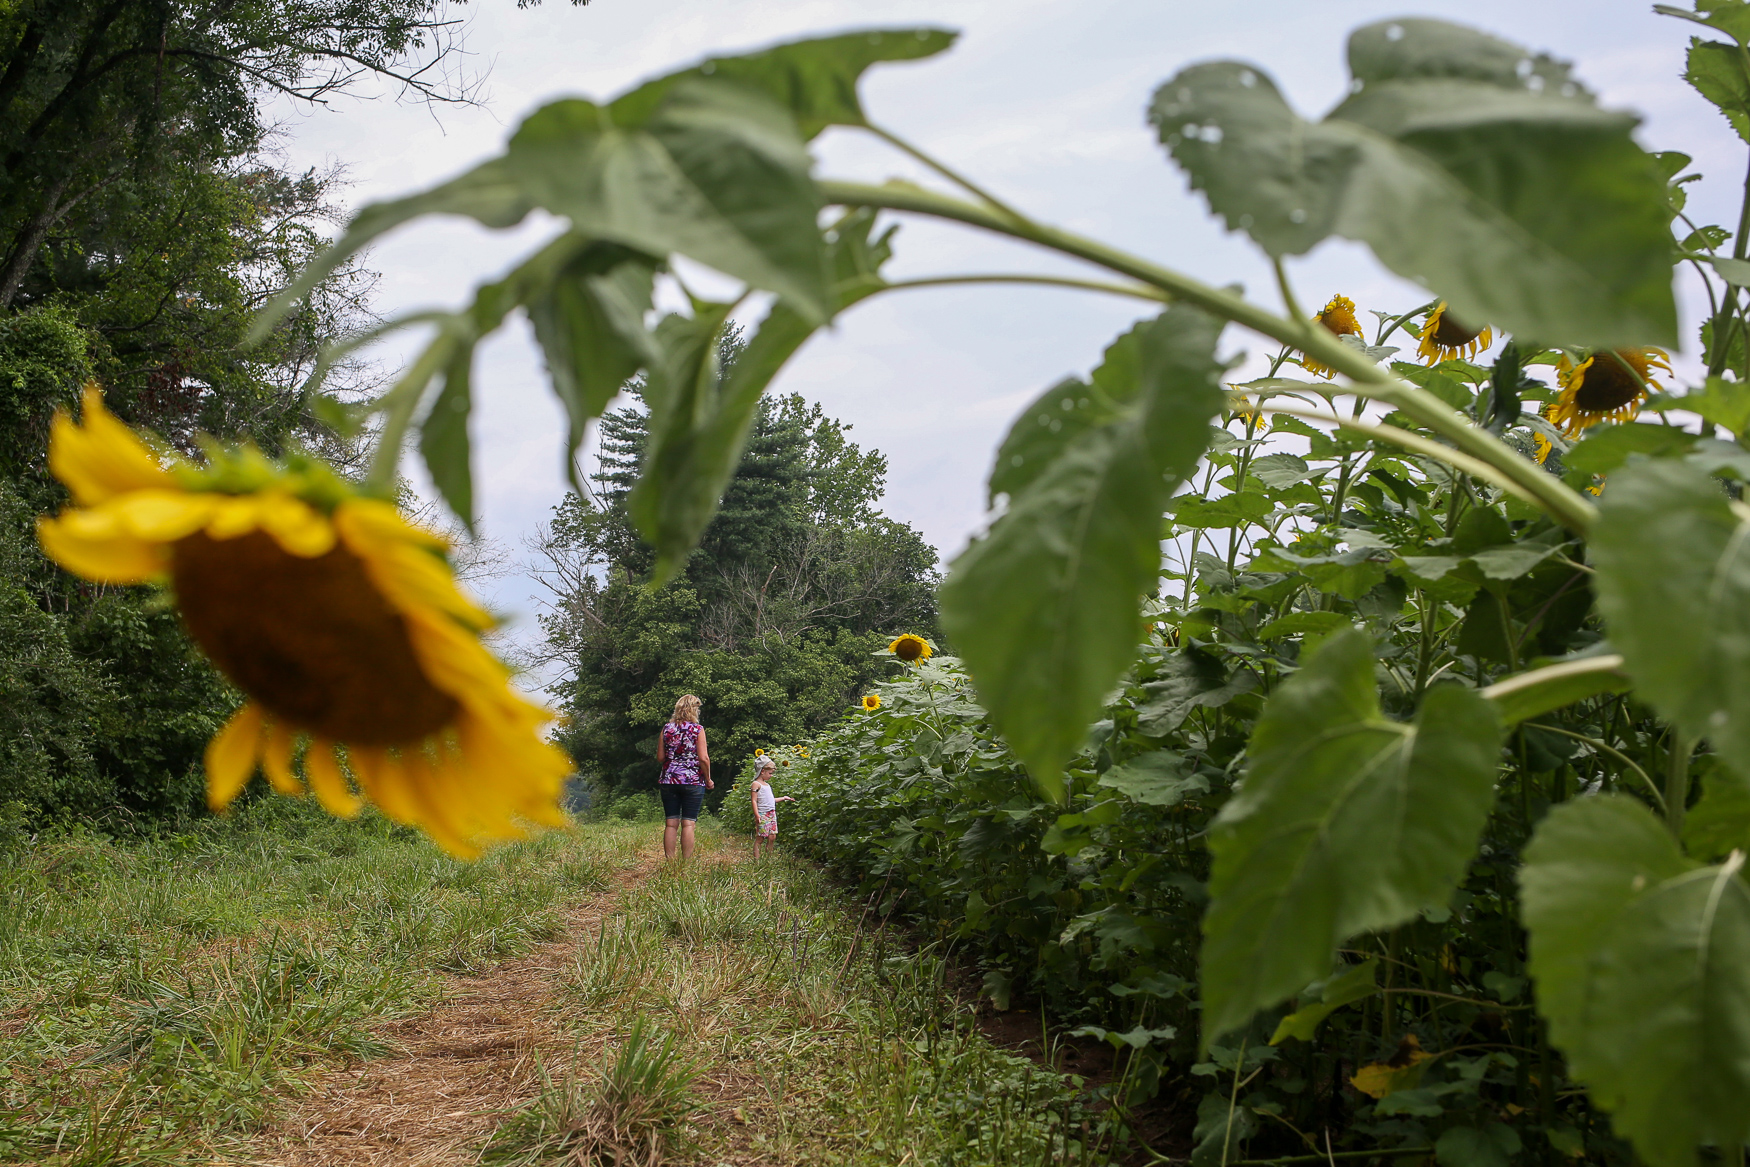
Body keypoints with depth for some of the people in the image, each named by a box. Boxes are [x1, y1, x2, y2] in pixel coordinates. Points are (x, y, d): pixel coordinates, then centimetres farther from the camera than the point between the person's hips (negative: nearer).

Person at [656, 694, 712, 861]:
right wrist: (708, 780, 2)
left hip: (669, 780, 3)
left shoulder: (666, 728, 6)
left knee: (670, 823, 6)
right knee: (688, 823, -2)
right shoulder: (697, 729, -5)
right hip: (693, 781, -3)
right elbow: (703, 758, -10)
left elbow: (660, 758, 8)